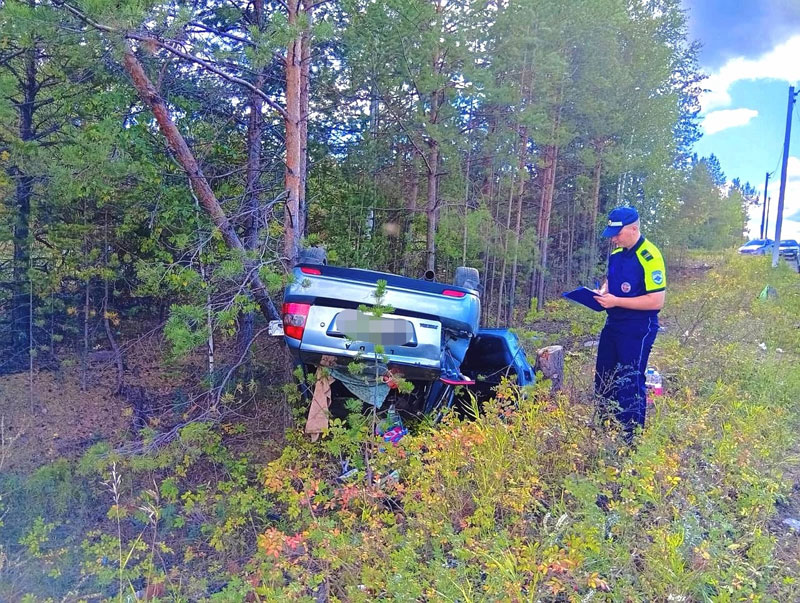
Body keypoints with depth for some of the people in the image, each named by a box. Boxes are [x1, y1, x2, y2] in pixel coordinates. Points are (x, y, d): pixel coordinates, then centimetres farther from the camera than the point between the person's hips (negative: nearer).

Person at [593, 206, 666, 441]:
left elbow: (657, 300, -23)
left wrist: (616, 301, -24)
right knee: (603, 380, 16)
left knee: (630, 384, 0)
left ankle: (631, 437, 15)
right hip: (613, 324, 9)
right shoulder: (616, 252, 6)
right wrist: (602, 292, 0)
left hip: (638, 330, -9)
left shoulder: (649, 257, -19)